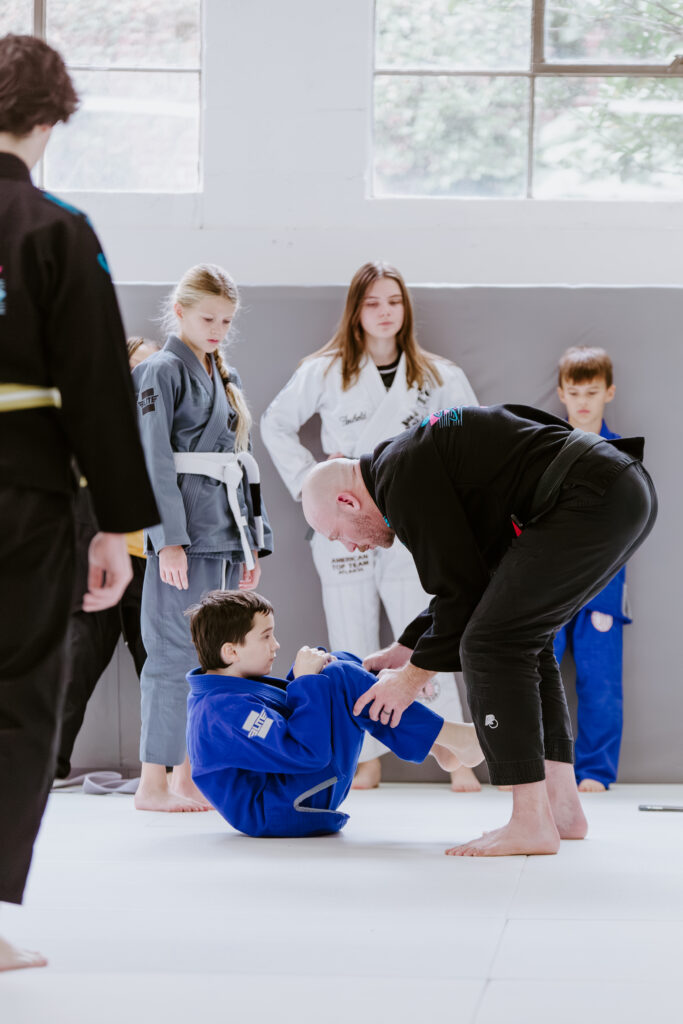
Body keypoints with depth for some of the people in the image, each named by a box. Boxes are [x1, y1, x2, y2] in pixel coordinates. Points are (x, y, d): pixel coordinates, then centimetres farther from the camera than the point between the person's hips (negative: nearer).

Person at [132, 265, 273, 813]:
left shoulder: (226, 379, 19)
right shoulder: (164, 372, -5)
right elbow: (155, 461, -12)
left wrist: (254, 540, 16)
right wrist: (169, 538, -18)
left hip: (227, 533, 8)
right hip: (186, 531, -8)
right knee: (176, 654, -9)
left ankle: (189, 778, 14)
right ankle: (153, 784, -5)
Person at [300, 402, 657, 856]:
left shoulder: (402, 478, -7)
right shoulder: (414, 460, 24)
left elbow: (463, 592, -7)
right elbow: (468, 581, 30)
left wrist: (414, 676, 5)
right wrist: (396, 654, 33)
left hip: (592, 500, -11)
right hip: (627, 492, 11)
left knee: (491, 644, -9)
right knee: (523, 639, 20)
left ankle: (531, 824, -11)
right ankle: (563, 808, 21)